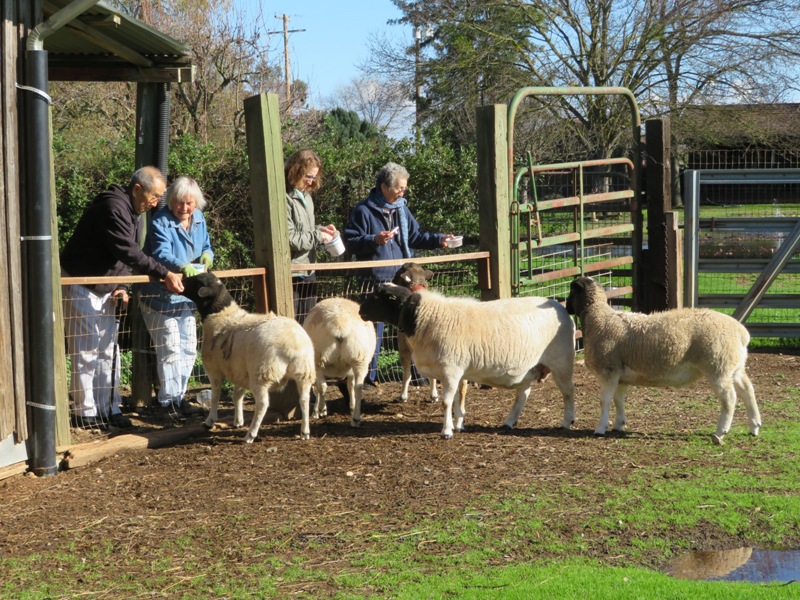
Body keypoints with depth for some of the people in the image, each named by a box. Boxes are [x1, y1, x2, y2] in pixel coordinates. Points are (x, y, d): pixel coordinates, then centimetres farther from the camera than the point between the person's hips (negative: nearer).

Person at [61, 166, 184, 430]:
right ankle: (86, 413, 0)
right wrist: (164, 274, -34)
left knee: (108, 351, 9)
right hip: (81, 287, -9)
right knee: (86, 351, -5)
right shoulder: (113, 207, -23)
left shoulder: (135, 215, 9)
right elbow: (128, 252, -32)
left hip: (105, 289, 9)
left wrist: (123, 288, -3)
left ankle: (109, 409, 14)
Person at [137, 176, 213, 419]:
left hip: (185, 295, 8)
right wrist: (183, 267, -50)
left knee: (188, 348, 11)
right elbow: (162, 254, -31)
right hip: (160, 295, -8)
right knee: (170, 348, -10)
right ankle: (168, 401, -2)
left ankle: (179, 397, 22)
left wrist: (207, 255, -9)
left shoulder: (198, 218, 5)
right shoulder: (161, 222, -18)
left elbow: (206, 245, 16)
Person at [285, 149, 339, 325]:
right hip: (291, 274, -9)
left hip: (308, 271, 9)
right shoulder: (285, 198, -15)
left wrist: (321, 230, 4)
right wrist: (317, 237, -11)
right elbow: (288, 238, -19)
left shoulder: (306, 196, 13)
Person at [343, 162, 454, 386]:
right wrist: (375, 240, -25)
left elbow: (415, 236, 16)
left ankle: (416, 371, 17)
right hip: (375, 280, -6)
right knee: (373, 327, 0)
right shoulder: (364, 210, -8)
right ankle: (369, 375, 9)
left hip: (402, 278, 6)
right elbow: (351, 242, -10)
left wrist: (438, 240, 3)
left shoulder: (401, 208, 11)